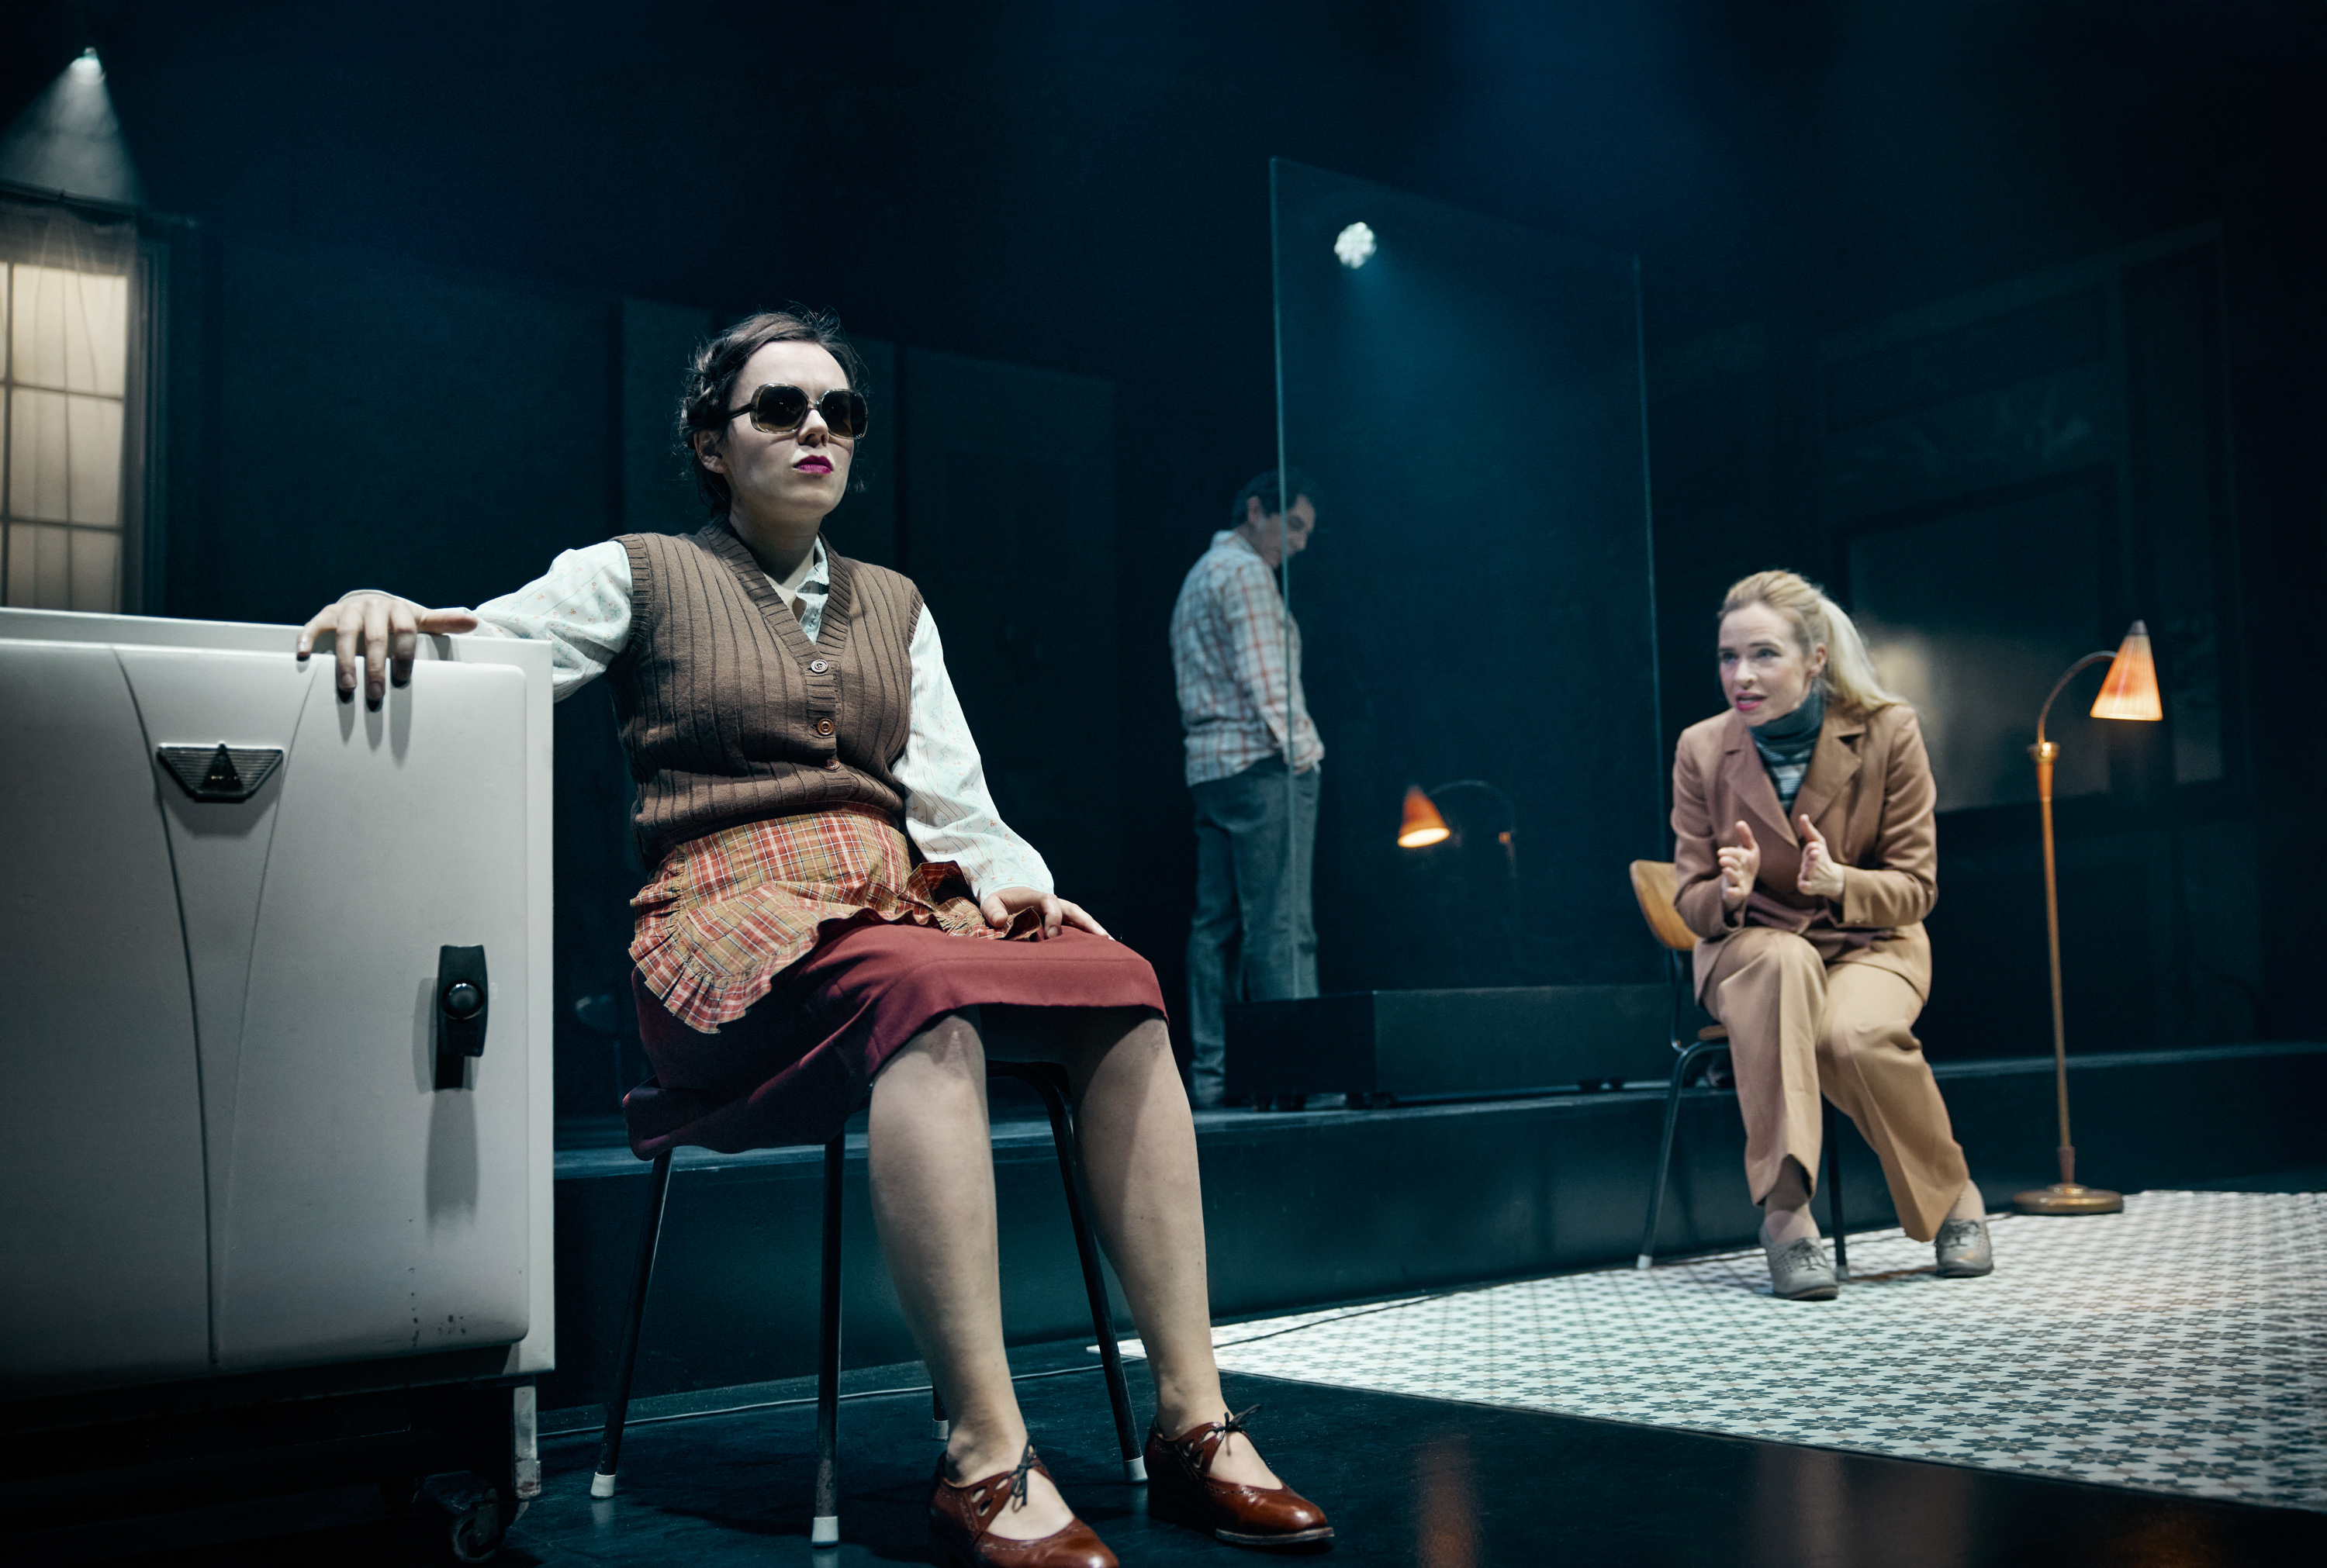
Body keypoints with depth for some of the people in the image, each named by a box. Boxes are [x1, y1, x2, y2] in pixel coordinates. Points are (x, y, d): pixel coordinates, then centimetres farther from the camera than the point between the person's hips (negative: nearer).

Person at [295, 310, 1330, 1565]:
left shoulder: (894, 607, 25)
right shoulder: (640, 578, 13)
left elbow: (951, 803, 17)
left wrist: (1018, 885, -4)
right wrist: (379, 611, -22)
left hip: (903, 905, 5)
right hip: (735, 921, -5)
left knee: (1120, 986, -26)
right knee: (927, 994, -39)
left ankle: (1190, 1424, -26)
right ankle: (986, 1461, -41)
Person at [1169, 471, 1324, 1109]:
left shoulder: (1197, 576, 25)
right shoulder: (1245, 571, -5)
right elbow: (1262, 675, -14)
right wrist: (1299, 747, -16)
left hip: (1209, 764, 10)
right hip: (1261, 760, -10)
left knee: (1216, 924, 6)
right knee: (1280, 923, -12)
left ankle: (1211, 1072, 5)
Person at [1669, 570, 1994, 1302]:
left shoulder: (1888, 731, -9)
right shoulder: (1701, 749, -6)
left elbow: (1915, 888, -7)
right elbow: (1691, 899, -1)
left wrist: (1839, 882, -29)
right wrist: (1730, 893, -26)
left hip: (1871, 945, 0)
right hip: (1749, 948, 1)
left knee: (1855, 1036, -35)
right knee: (1783, 959, -37)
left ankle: (1952, 1196, -6)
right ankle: (1784, 1208, -40)